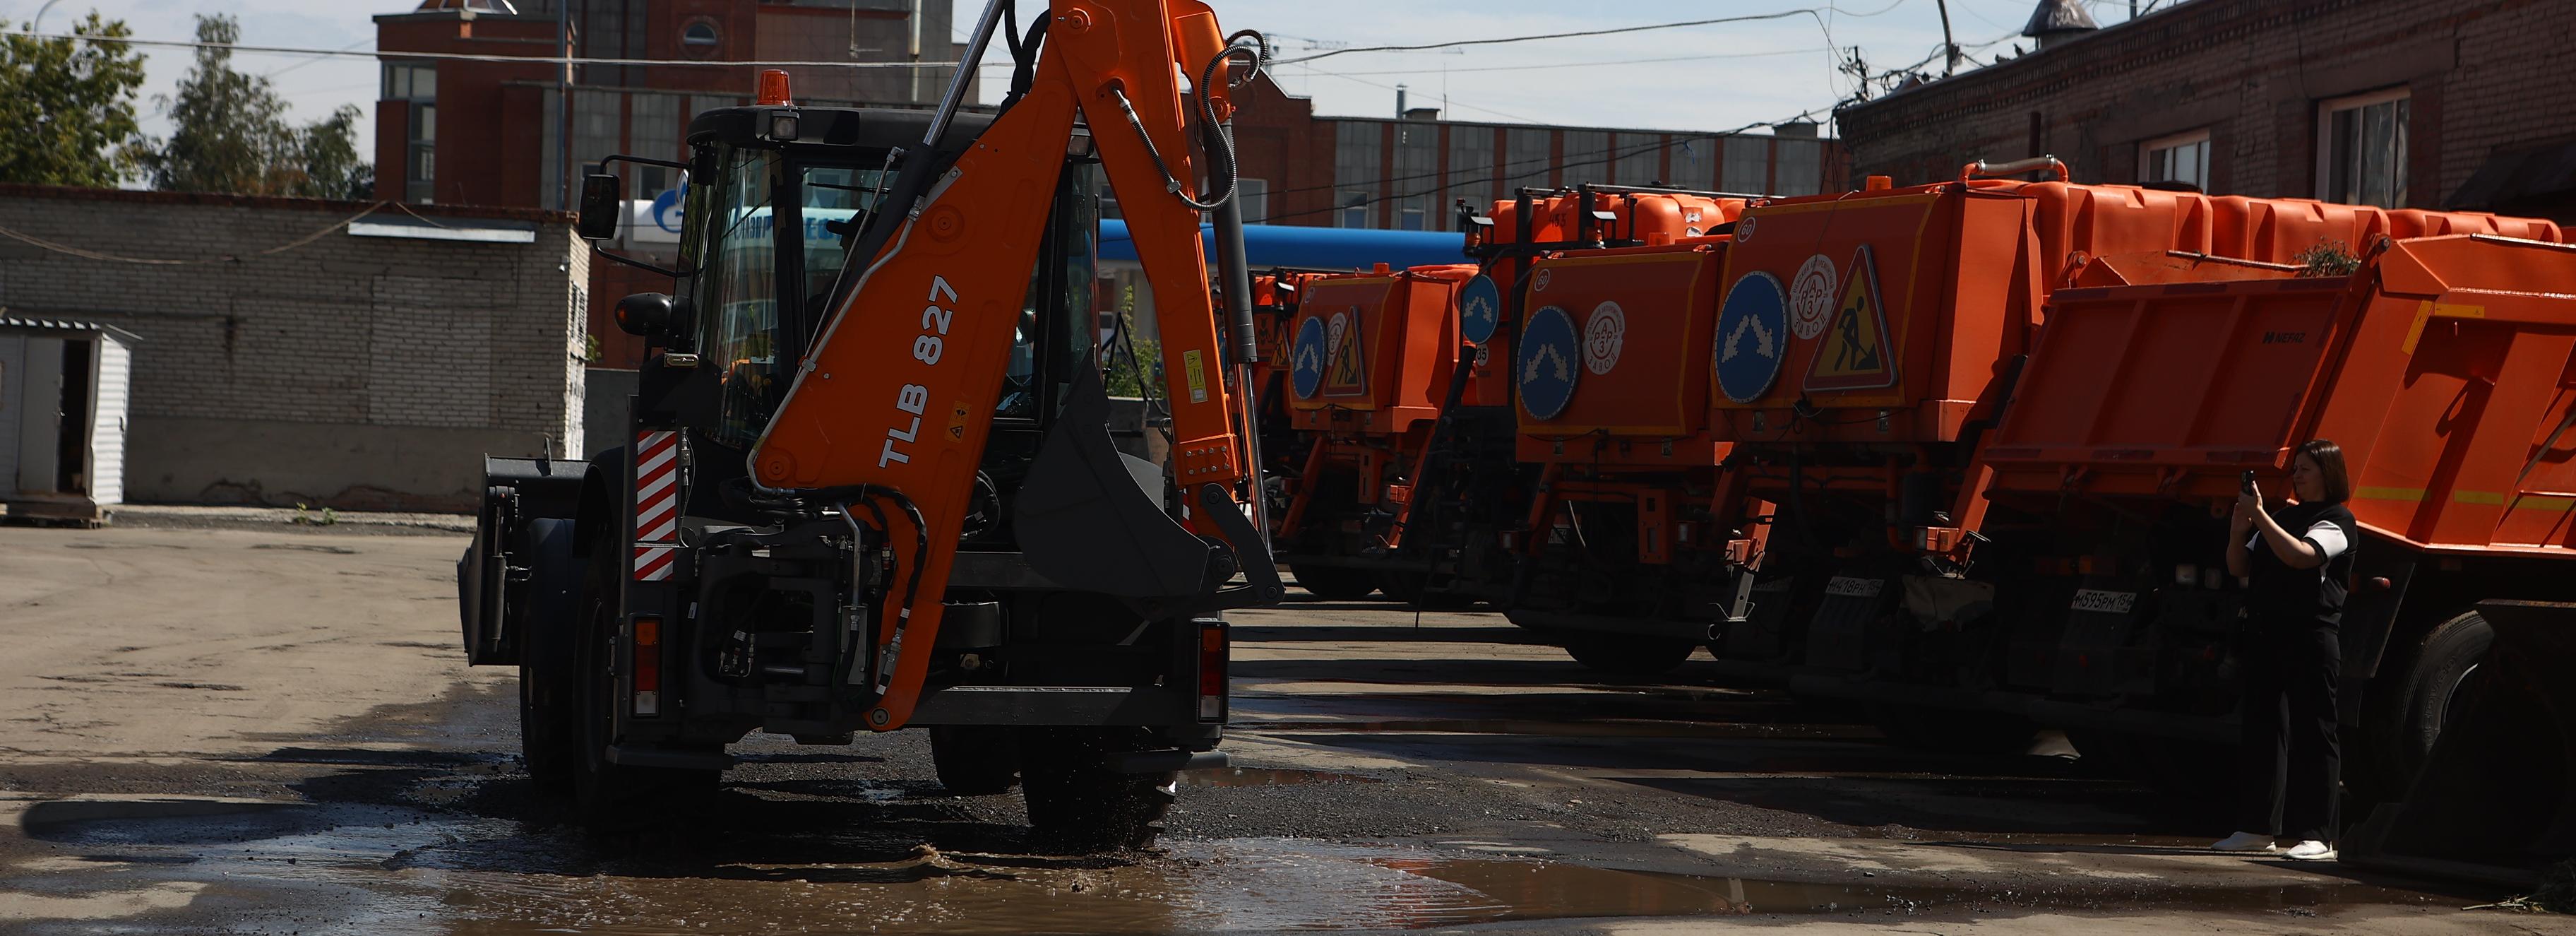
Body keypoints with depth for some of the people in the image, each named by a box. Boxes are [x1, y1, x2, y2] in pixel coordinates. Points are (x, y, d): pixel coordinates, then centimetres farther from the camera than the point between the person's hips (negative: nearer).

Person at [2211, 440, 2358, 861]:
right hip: (2266, 632, 8)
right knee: (2263, 727, 9)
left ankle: (2317, 836, -5)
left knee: (2313, 731, -5)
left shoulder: (2337, 521, -3)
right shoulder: (2283, 516, 19)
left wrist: (2259, 515, -21)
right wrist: (2238, 531, -3)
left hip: (2311, 636, -8)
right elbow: (2239, 568, 15)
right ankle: (2259, 828, 14)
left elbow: (2300, 555, -21)